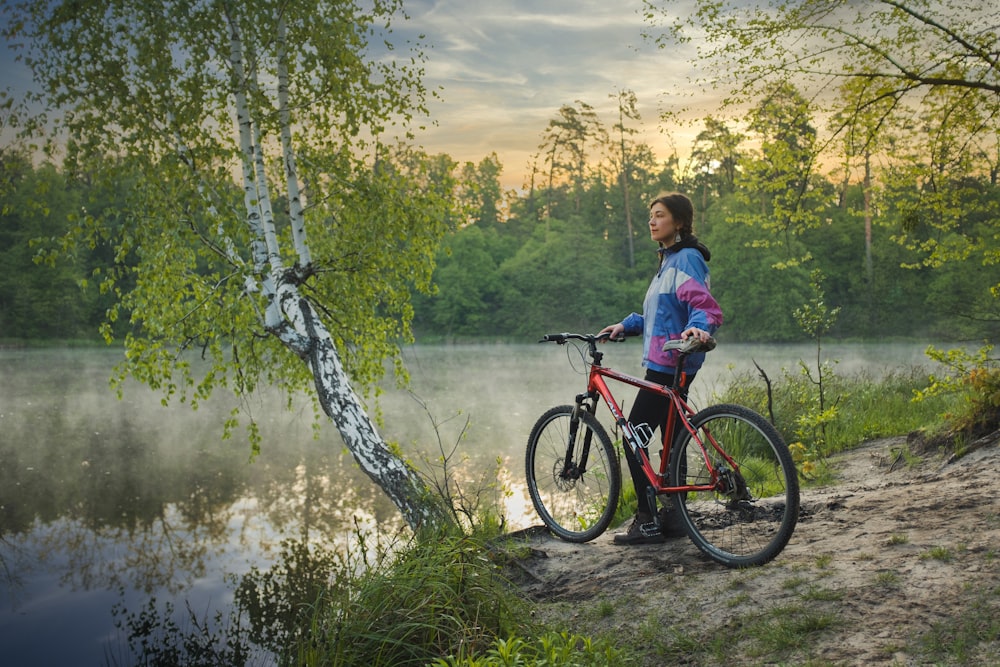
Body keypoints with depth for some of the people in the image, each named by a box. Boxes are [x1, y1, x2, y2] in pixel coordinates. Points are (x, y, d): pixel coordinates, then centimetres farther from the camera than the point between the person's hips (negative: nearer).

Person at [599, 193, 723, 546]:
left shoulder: (687, 259, -12)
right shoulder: (669, 259, 19)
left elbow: (704, 305, -24)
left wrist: (698, 327, -44)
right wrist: (625, 325, 14)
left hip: (670, 365, -10)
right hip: (668, 364, 10)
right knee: (671, 440, 12)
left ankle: (647, 522, -2)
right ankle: (673, 517, 19)